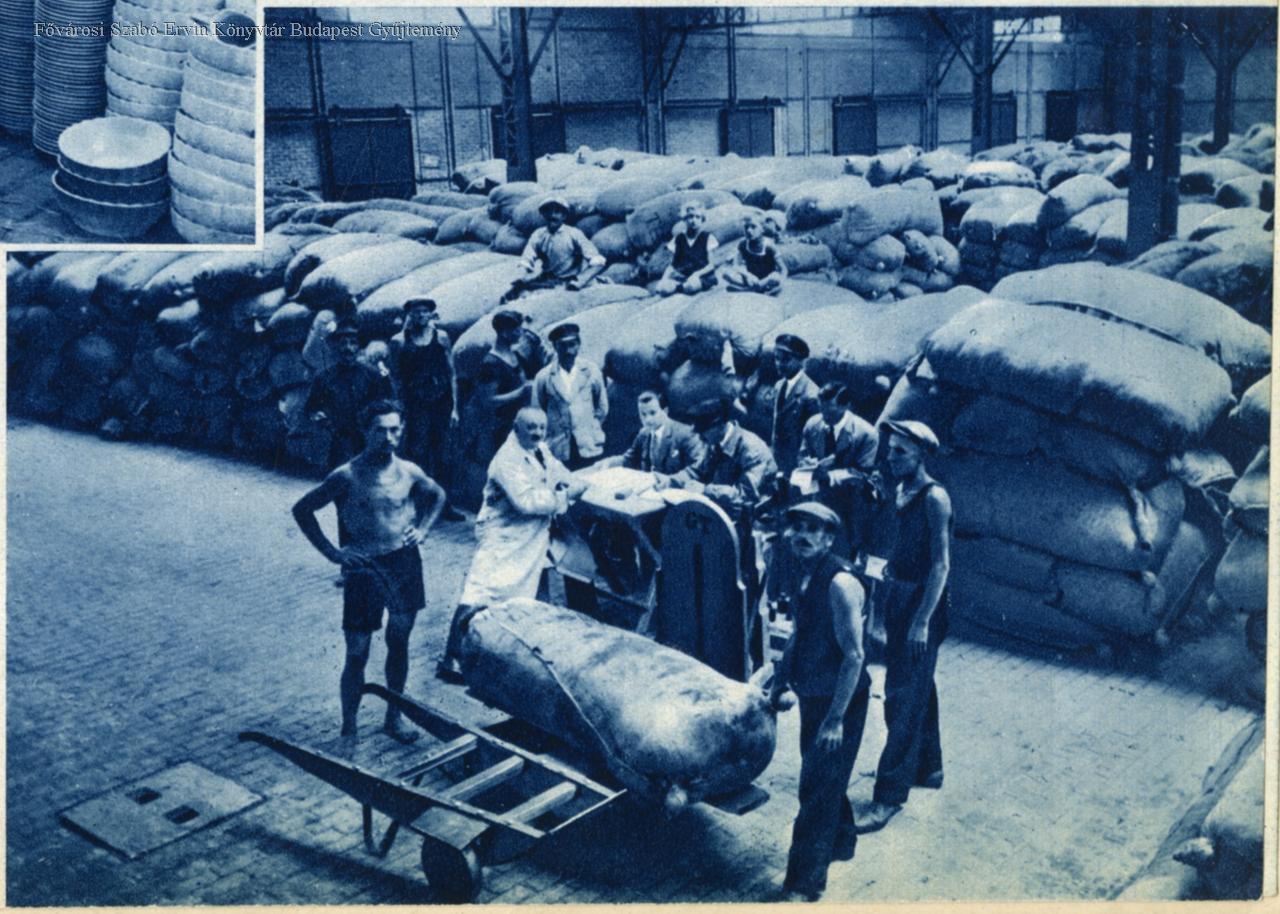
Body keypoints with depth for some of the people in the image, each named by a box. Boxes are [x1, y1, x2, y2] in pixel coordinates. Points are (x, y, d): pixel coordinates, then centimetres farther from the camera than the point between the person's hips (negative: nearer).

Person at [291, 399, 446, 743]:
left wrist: (423, 529, 8)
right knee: (357, 653, 0)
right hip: (364, 567, -4)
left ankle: (393, 720, 27)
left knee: (399, 642, 13)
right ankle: (348, 729, 13)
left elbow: (438, 495, 22)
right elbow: (302, 509, -3)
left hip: (405, 563, 4)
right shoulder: (347, 476, -11)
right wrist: (331, 552, -7)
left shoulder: (408, 471, 1)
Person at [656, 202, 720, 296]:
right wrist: (665, 278, -8)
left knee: (691, 286, -40)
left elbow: (711, 265, 0)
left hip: (702, 277, -3)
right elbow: (672, 264, 13)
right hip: (681, 276, 3)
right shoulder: (679, 239, 16)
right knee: (663, 288, -30)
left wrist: (696, 274, -19)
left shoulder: (707, 238, 8)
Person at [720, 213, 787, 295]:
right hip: (750, 279, 4)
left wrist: (780, 281, -32)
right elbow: (736, 265, -13)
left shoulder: (768, 245, -13)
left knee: (775, 278, -39)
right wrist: (747, 275, -31)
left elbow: (782, 269, -14)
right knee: (725, 273, -21)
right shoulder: (742, 244, -4)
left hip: (766, 280, -4)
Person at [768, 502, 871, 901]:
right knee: (821, 778, 23)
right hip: (812, 696, 8)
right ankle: (840, 842, 46)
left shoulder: (840, 584, -24)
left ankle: (803, 884, 9)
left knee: (818, 789, -1)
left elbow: (854, 655, -25)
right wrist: (780, 682, 19)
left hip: (839, 700, -8)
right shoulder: (805, 574, 3)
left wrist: (836, 718, -25)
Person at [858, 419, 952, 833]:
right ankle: (927, 767, 35)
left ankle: (890, 795, -4)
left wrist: (922, 620, -22)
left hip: (922, 603, -8)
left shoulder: (934, 498, -16)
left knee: (904, 698, -7)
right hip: (896, 598, 8)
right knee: (917, 689, 19)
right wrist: (882, 593, 12)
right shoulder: (898, 492, 9)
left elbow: (941, 564, -19)